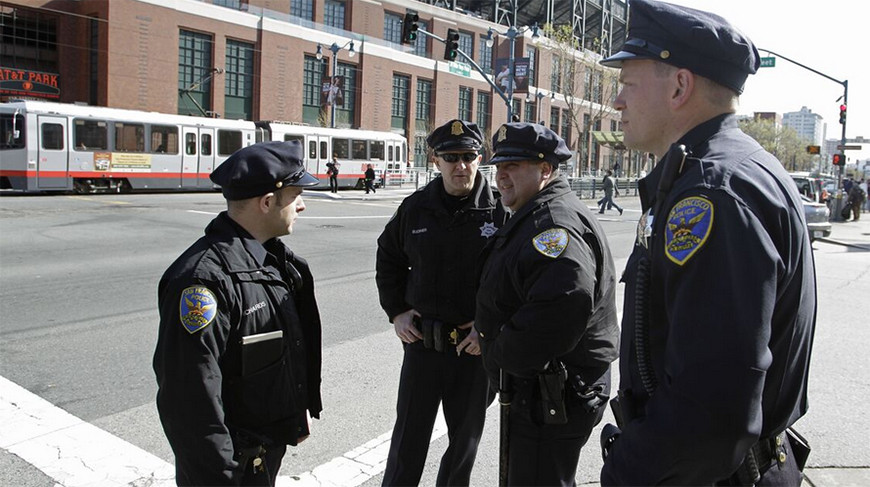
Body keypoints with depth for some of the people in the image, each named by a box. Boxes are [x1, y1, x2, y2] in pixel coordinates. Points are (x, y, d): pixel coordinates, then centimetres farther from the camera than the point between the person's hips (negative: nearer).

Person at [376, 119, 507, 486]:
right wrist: (396, 311, 5)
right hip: (421, 342, 2)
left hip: (475, 346, -1)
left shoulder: (500, 211, -9)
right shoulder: (416, 208, 0)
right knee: (408, 438, 12)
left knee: (466, 437, 18)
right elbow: (388, 257, 14)